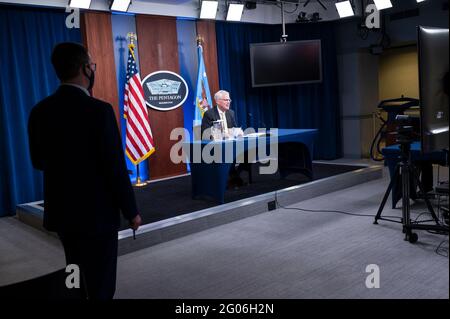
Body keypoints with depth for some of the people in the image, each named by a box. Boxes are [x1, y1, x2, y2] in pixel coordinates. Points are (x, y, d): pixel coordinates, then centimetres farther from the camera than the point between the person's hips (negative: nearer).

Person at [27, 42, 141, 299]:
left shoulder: (40, 111, -1)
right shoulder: (99, 110, -19)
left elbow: (39, 162, 10)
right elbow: (115, 167, -19)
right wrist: (131, 211, -8)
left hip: (61, 211, 7)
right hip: (97, 212, -6)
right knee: (100, 283, 7)